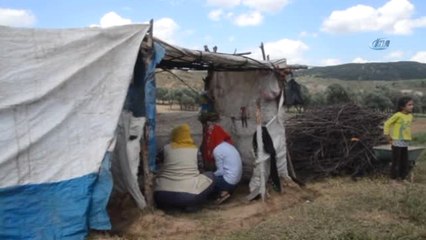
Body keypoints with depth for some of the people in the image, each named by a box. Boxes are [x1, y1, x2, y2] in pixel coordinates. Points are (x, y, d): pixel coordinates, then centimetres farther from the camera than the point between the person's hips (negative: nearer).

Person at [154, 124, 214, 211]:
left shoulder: (167, 148, 8)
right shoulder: (194, 149, 8)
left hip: (162, 196, 3)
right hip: (188, 195, -3)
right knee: (210, 176, 20)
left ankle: (170, 204, 14)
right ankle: (191, 205, 7)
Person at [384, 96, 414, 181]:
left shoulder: (410, 116, 6)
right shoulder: (398, 115, -16)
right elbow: (387, 123, -13)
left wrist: (408, 137, 13)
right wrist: (388, 136, -12)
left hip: (405, 142, 7)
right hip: (397, 142, -7)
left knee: (404, 161, 12)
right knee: (396, 161, -1)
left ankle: (402, 176, 23)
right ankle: (394, 177, 9)